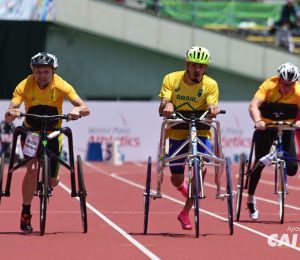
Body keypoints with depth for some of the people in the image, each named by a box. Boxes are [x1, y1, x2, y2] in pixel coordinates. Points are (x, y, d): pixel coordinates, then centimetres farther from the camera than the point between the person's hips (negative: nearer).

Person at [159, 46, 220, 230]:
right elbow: (163, 106, -17)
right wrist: (166, 106, -41)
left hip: (200, 132, -1)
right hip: (177, 134, 1)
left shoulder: (210, 85, -10)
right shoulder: (171, 79, -10)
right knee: (176, 180, 2)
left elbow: (210, 107, -19)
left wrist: (213, 109, -44)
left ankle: (186, 212, -8)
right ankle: (183, 186, 44)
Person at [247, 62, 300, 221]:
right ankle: (250, 200, 7)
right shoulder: (268, 86, -27)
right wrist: (257, 121, -57)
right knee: (260, 163, -10)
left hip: (286, 128, 2)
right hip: (266, 126, -2)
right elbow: (253, 106, -38)